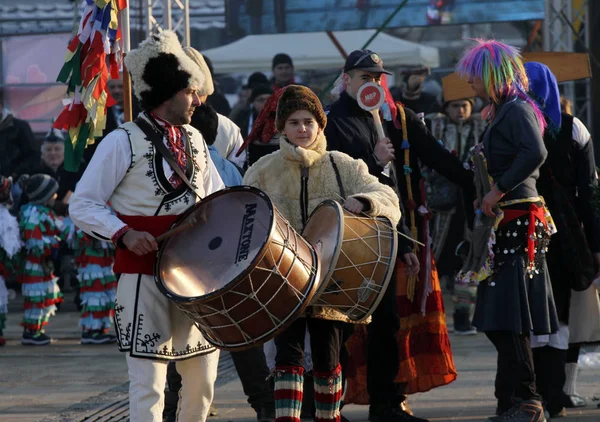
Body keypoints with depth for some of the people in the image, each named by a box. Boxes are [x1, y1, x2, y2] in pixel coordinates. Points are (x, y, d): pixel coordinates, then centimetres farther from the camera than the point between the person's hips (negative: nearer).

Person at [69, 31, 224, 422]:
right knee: (149, 379, -8)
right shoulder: (124, 141, -8)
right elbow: (82, 205, -7)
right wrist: (124, 233, -22)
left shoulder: (194, 140, 12)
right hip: (144, 275, -7)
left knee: (203, 374, 13)